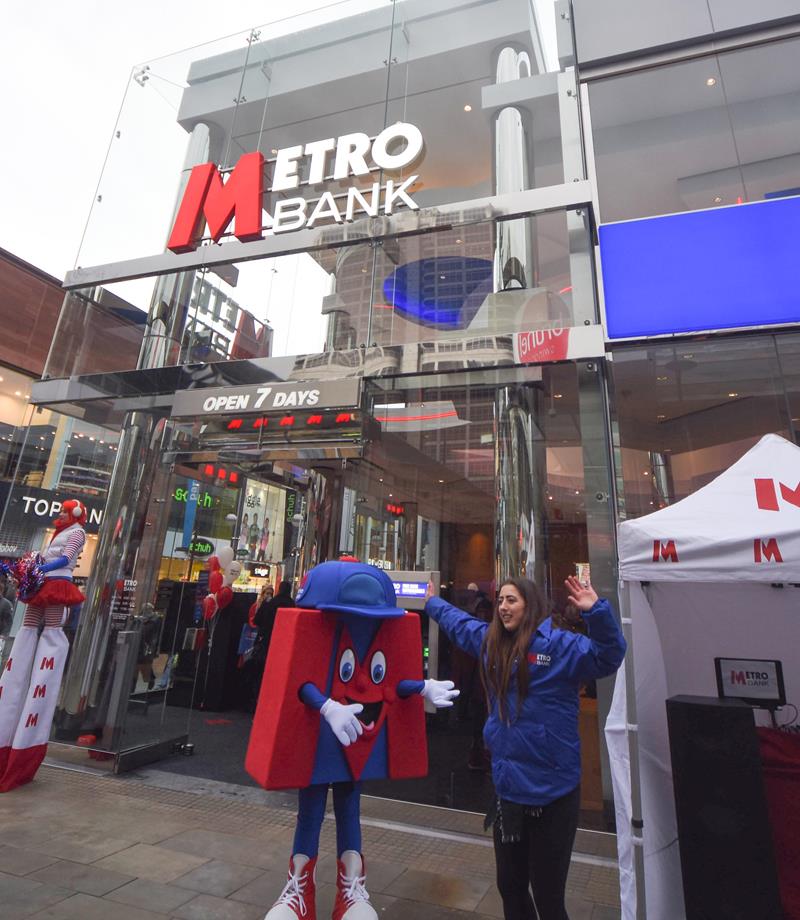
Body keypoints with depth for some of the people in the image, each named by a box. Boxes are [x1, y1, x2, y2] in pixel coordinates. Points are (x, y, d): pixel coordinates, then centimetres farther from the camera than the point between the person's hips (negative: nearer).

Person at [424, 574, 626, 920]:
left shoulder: (559, 644, -14)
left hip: (552, 792, -6)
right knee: (510, 886, 23)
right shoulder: (489, 640, 4)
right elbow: (458, 621, 22)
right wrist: (432, 602, 36)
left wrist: (596, 611, -43)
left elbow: (607, 657, -28)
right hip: (507, 786, 6)